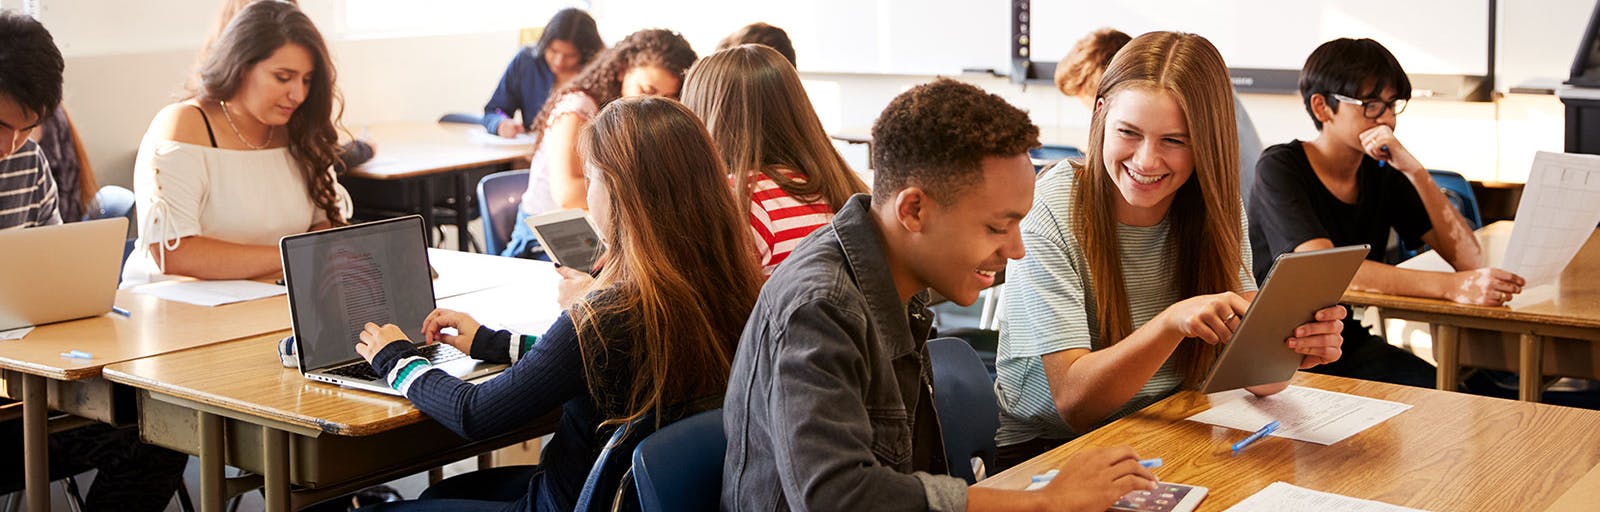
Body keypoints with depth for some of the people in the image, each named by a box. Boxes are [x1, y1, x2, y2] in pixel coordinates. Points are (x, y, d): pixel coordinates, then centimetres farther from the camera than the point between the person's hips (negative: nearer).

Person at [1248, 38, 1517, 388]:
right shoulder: (1280, 169, -12)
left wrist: (1414, 171, -16)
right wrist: (1452, 286, -38)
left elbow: (1470, 259, -4)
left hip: (1350, 345, 5)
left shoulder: (1384, 174, 6)